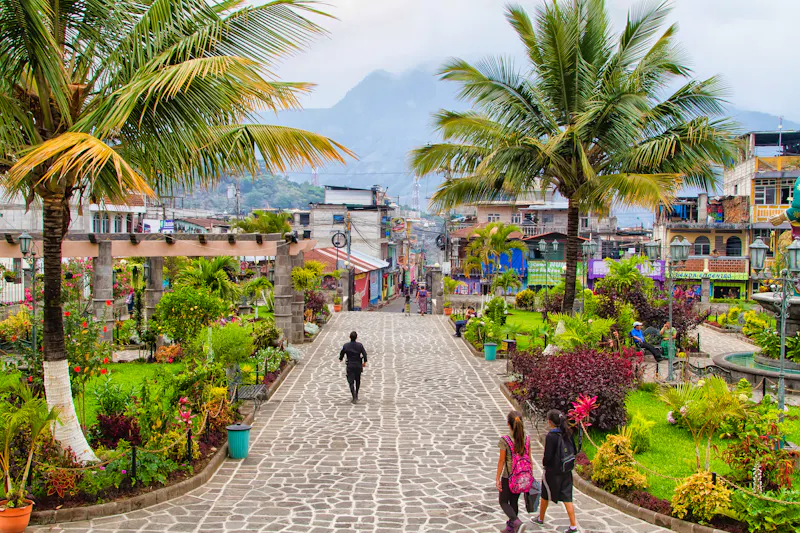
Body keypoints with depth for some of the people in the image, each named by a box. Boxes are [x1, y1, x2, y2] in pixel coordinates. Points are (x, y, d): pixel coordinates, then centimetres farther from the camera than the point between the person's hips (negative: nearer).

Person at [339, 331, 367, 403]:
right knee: (357, 380, 20)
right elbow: (364, 354, -12)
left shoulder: (346, 346, -6)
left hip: (350, 366, -1)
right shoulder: (360, 345, -7)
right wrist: (364, 362, 4)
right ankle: (356, 395, 33)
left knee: (351, 382, -1)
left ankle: (354, 398, -15)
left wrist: (340, 359, 27)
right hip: (358, 365, 1)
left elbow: (342, 354, 4)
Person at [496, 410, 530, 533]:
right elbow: (529, 459, 3)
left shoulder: (505, 441, -17)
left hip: (508, 477, -5)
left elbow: (502, 461, -12)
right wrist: (531, 476, 13)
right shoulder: (526, 439, -4)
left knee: (503, 502, 10)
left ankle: (517, 522, -12)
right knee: (514, 501, 19)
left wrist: (497, 478, -4)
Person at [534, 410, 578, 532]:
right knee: (567, 497, 8)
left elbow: (548, 456, -20)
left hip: (552, 471, -5)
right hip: (566, 471, 5)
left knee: (545, 495, 16)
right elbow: (574, 451, 6)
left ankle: (541, 518, 34)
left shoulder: (551, 436, -21)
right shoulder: (568, 433, -1)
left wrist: (544, 462, -1)